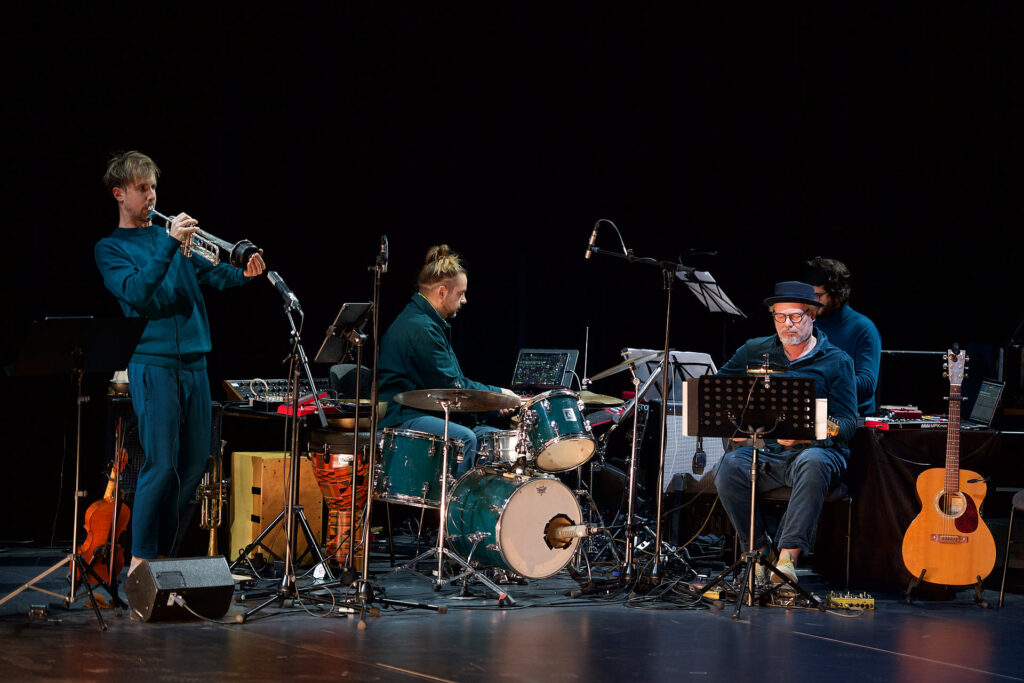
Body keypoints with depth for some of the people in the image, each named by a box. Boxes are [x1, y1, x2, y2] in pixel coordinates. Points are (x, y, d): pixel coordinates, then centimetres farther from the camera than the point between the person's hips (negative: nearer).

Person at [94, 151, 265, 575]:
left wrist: (242, 275, -9)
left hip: (193, 361, 6)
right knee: (161, 465, -13)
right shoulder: (110, 249, 3)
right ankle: (140, 561, -8)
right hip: (153, 364, -6)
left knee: (194, 463, 6)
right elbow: (136, 292, -14)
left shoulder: (170, 234, 19)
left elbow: (210, 273, 13)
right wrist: (171, 245, -21)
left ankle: (163, 551, 16)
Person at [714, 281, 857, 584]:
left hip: (814, 448, -3)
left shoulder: (836, 362, 4)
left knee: (813, 463, -39)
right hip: (762, 450, 3)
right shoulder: (754, 351, 13)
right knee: (729, 466, -30)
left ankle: (788, 556, -40)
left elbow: (847, 423, -3)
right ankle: (758, 551, -18)